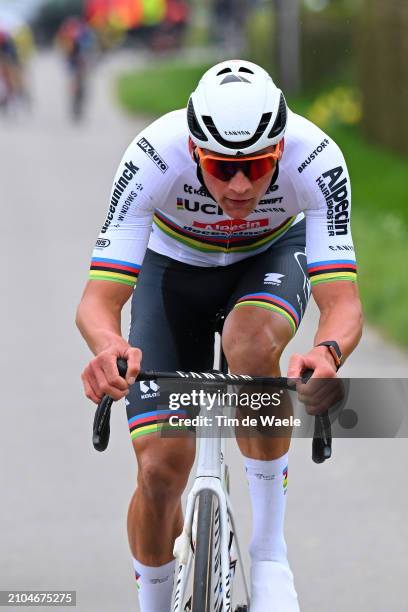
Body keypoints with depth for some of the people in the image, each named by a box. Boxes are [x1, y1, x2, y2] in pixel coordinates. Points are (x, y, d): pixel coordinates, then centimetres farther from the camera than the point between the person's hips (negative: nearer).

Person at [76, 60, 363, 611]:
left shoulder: (315, 159, -35)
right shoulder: (152, 159, -36)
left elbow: (343, 301, -40)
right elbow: (98, 300, -39)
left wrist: (328, 352, -63)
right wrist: (109, 347, -62)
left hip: (272, 255, 0)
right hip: (175, 264, 0)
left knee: (252, 342, -36)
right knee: (160, 469, -12)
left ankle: (270, 552, -21)